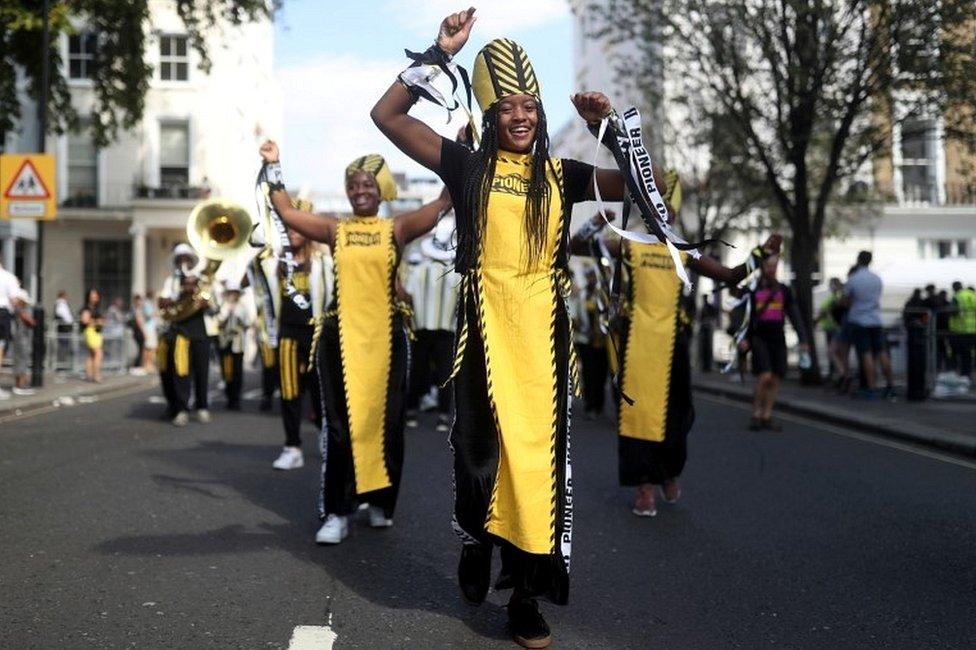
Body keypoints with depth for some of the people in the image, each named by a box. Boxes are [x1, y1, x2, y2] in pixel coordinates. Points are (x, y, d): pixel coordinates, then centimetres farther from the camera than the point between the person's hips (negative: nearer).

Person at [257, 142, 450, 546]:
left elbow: (444, 201, -3)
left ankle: (381, 502, 24)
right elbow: (286, 212, 6)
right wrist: (273, 167, 3)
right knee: (340, 424, 1)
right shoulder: (334, 230, 8)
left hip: (386, 335, 0)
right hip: (341, 335, 0)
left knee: (386, 421, 8)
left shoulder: (397, 229, 3)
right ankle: (336, 512, 6)